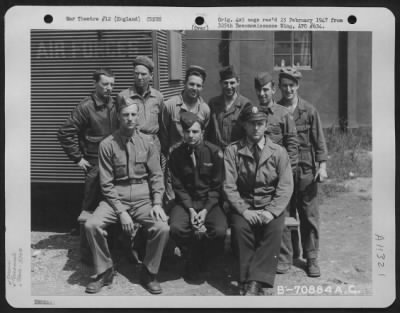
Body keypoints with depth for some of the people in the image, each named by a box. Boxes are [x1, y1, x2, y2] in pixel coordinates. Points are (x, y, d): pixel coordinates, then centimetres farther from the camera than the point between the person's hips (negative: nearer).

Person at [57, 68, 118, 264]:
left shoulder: (114, 105, 8)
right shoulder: (86, 106, -8)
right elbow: (65, 132, -8)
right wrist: (78, 158, -9)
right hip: (95, 164, -5)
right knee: (91, 208, 0)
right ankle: (87, 254, 12)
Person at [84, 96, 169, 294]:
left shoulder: (148, 143, 5)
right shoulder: (107, 145, 0)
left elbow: (156, 176, 5)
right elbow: (106, 183, -2)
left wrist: (157, 203, -10)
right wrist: (121, 211, -12)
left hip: (143, 199, 0)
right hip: (116, 198, 0)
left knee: (163, 228, -24)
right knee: (91, 225, -24)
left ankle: (149, 273, 0)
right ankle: (105, 271, 0)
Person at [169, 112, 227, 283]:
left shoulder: (215, 152, -4)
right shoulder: (176, 155, 0)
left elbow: (217, 187, -3)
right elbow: (178, 187, 0)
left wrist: (205, 210, -15)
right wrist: (190, 209, -14)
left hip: (210, 202, -1)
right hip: (186, 202, 1)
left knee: (220, 231, -28)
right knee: (176, 228, -29)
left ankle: (196, 262, 2)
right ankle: (195, 256, 2)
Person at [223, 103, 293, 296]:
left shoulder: (278, 152, 4)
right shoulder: (232, 151, 2)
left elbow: (285, 187, -3)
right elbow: (229, 186, -5)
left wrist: (271, 211, -18)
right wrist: (243, 210, -18)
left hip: (270, 206, 1)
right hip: (243, 206, 0)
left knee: (274, 228, -29)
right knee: (240, 227, -31)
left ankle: (257, 281, -28)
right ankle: (248, 282, -23)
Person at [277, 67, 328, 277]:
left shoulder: (309, 110, 1)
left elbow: (319, 140, 2)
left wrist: (322, 165, -7)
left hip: (306, 169, -1)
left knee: (309, 216, 3)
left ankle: (311, 258, 14)